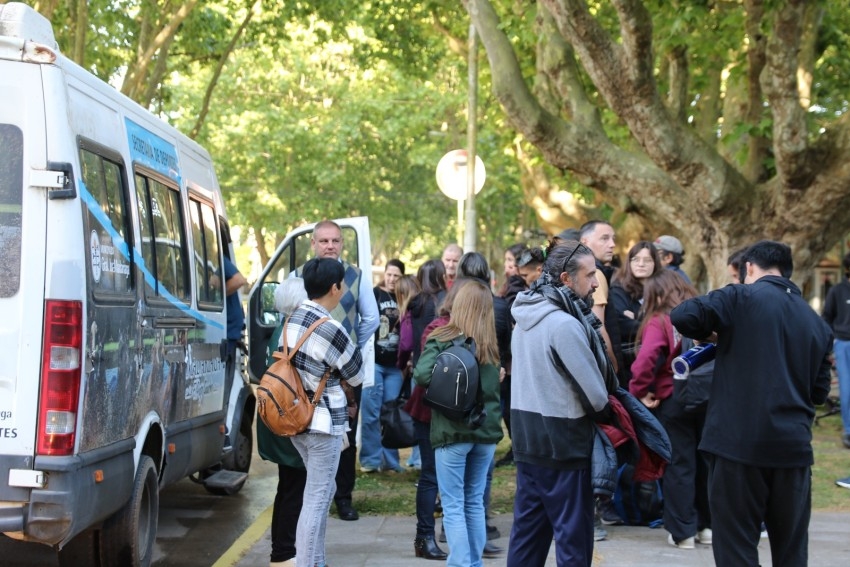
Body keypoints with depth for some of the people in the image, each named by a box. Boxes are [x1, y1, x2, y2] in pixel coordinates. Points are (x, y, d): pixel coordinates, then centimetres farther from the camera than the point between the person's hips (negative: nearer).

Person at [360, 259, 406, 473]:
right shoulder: (373, 295, -1)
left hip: (395, 365, 4)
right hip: (374, 361, -3)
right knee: (371, 413, -3)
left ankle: (390, 460, 11)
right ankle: (370, 459, 4)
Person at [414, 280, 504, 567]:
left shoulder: (442, 339, -8)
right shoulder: (492, 345, 4)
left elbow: (422, 375, -18)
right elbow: (499, 385, 7)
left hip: (452, 431, -4)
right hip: (487, 429, 4)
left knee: (453, 507, 1)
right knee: (475, 502, 15)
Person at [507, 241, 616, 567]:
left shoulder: (526, 317, 10)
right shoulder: (565, 324, -19)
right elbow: (595, 393, -17)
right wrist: (604, 409, 5)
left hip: (527, 435, 9)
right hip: (561, 441, -9)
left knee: (528, 527, 13)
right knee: (573, 532, 0)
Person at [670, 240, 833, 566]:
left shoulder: (741, 298, -3)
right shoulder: (817, 323, 13)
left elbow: (682, 317, -12)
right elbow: (819, 391, 17)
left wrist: (711, 334, 8)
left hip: (739, 441, -5)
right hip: (793, 445, 5)